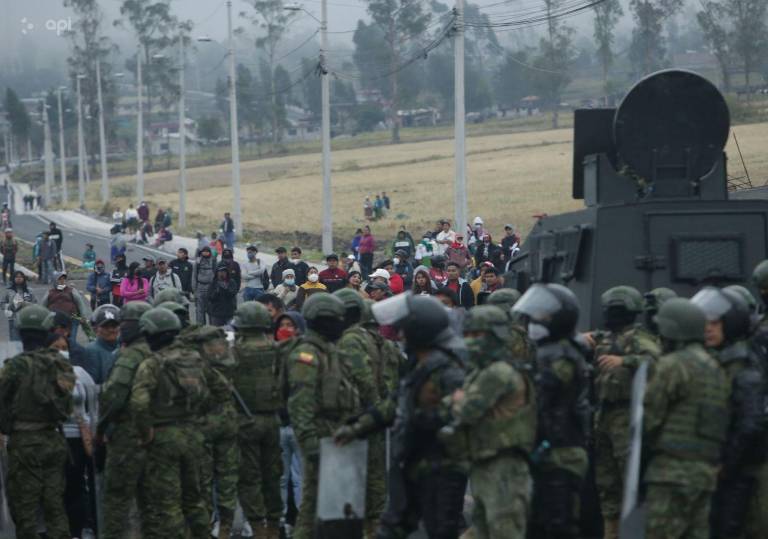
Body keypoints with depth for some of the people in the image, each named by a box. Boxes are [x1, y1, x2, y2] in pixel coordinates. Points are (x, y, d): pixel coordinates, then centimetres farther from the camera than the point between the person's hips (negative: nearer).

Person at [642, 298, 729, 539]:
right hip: (707, 470, 9)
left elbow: (650, 415, -8)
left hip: (673, 469, -9)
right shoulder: (717, 370, 18)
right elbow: (723, 423, 16)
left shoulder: (673, 365, -9)